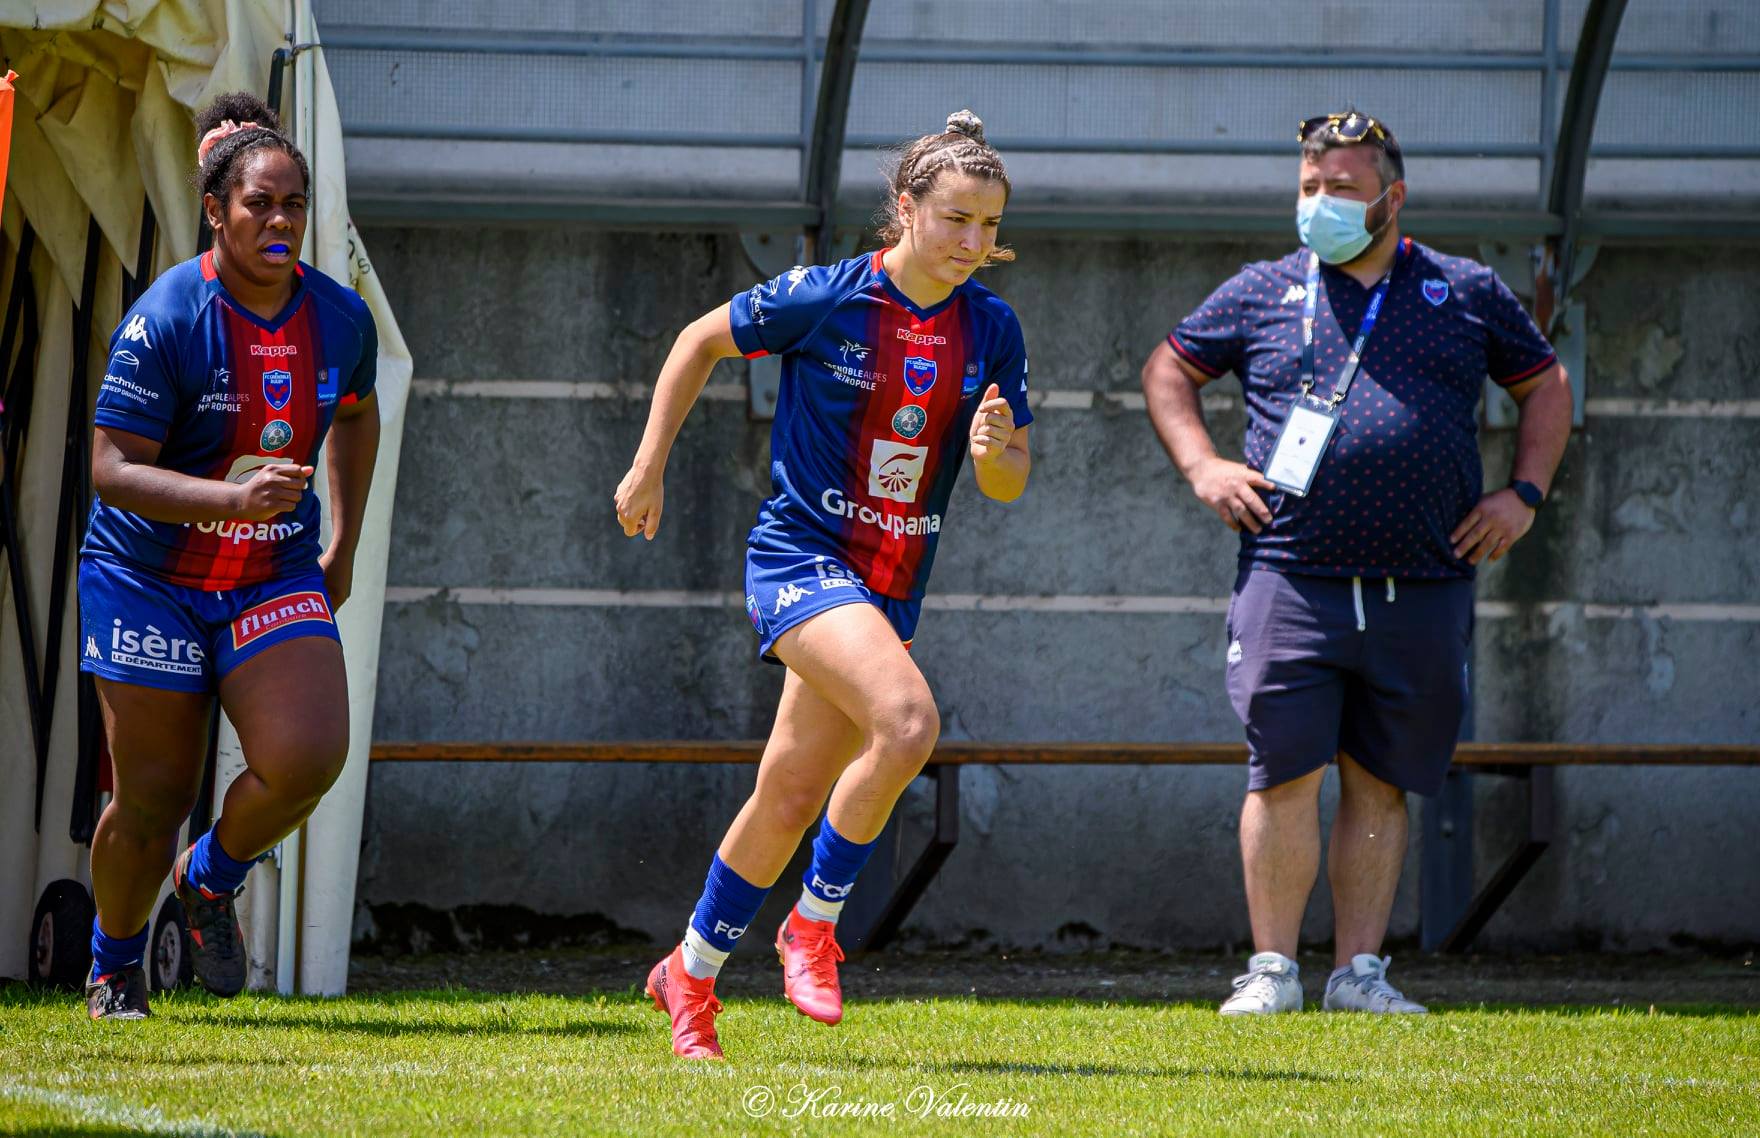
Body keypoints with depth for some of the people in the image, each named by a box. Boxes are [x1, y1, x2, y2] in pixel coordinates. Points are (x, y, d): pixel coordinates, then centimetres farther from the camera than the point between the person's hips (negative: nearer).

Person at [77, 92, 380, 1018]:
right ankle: (113, 967, 29)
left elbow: (355, 415, 20)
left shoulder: (340, 318, -3)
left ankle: (212, 878, 12)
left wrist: (342, 547, 16)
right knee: (154, 797, 1)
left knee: (308, 756, -20)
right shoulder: (165, 319, -18)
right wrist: (234, 498, -34)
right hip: (148, 583, -3)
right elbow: (112, 470, -21)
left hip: (276, 579, 3)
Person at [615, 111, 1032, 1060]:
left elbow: (1011, 482, 7)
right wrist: (649, 466, 3)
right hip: (801, 554, -5)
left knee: (792, 796, 11)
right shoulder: (822, 298, -12)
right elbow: (702, 341, 3)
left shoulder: (991, 330, 0)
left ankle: (691, 973, 30)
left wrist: (993, 456, -17)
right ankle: (813, 925, -9)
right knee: (907, 721, -28)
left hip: (892, 582, 5)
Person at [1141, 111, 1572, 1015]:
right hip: (1292, 580, -1)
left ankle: (1359, 971, 9)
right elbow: (1167, 370, 21)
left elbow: (1546, 383, 22)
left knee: (1380, 784, 5)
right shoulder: (1263, 293, 10)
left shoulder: (1466, 294, 11)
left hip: (1424, 592, 1)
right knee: (1287, 775, -8)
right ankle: (1272, 968, -1)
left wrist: (1524, 493, 9)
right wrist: (1201, 466, 5)